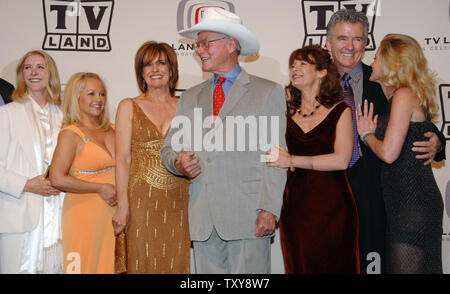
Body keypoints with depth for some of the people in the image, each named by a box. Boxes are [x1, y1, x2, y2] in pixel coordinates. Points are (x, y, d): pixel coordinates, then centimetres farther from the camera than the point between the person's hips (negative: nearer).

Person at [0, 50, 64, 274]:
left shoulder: (61, 116, 15)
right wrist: (27, 185, -13)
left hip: (57, 215, 3)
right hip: (20, 216, -3)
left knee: (54, 268, 3)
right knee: (20, 268, -3)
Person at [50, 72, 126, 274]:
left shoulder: (111, 130, 11)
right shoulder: (70, 134, -7)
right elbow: (57, 179, -16)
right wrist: (101, 188, -12)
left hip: (113, 212, 6)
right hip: (84, 214, -6)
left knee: (109, 265, 8)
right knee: (86, 266, -1)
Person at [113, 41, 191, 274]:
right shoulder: (129, 107, 6)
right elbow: (122, 159, 0)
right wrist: (123, 206, -8)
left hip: (178, 201, 2)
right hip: (142, 200, -1)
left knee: (176, 263, 3)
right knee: (143, 262, 1)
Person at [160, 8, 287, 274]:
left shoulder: (269, 93, 6)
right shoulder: (190, 98, 19)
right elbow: (169, 148, 20)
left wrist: (269, 210, -11)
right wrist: (178, 163, -4)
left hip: (247, 216, -3)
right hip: (202, 220, 4)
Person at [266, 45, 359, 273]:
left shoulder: (339, 111, 2)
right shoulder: (287, 114, 12)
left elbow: (341, 160, -10)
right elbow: (276, 158, 15)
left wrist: (292, 160, -13)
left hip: (332, 210, -3)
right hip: (295, 209, 3)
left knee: (334, 266, 2)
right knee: (299, 266, 6)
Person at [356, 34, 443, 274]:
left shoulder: (405, 94, -11)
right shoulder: (396, 98, 17)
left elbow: (388, 153, -19)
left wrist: (366, 134, 0)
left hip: (414, 202, -10)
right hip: (402, 200, 10)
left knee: (405, 267, -8)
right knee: (395, 266, 12)